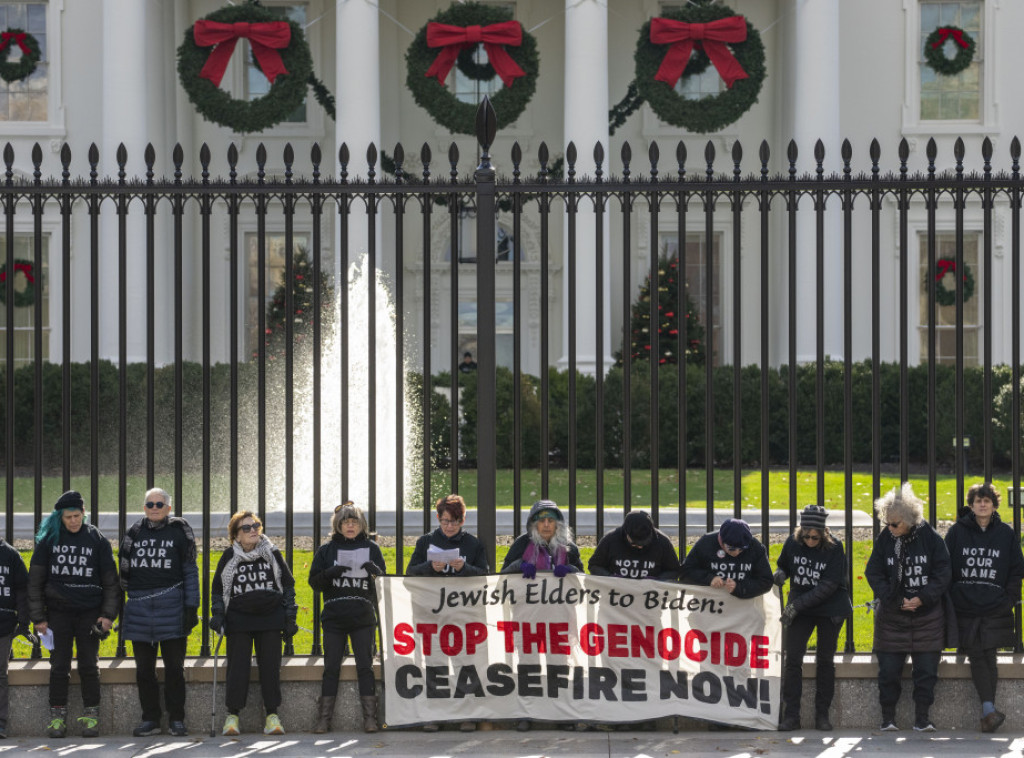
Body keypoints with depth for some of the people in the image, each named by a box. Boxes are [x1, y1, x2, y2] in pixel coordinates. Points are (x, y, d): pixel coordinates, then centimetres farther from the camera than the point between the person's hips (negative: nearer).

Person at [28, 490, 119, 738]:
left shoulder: (98, 541, 3)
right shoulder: (49, 540, 2)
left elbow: (110, 581, 6)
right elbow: (35, 580, 4)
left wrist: (108, 614, -2)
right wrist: (38, 617, -1)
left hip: (89, 613, 0)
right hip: (58, 612, 0)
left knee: (89, 665, 1)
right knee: (59, 666, 0)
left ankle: (91, 716, 6)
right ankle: (57, 716, 5)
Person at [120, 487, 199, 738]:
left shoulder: (179, 532, 3)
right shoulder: (134, 534, 11)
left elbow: (191, 572, 3)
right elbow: (124, 573, 18)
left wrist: (191, 607, -4)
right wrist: (116, 608, 15)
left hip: (171, 606, -3)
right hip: (139, 608, 3)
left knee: (174, 667, 0)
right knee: (144, 668, 6)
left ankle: (176, 719, 7)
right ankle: (150, 719, 13)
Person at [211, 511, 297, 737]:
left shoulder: (272, 554, 4)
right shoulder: (229, 558, 2)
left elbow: (288, 585, 10)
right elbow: (218, 589, 12)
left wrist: (290, 617, 5)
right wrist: (218, 615, 0)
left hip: (270, 619, 1)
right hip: (239, 621, -1)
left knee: (270, 667, 1)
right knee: (237, 667, -4)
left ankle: (272, 716, 6)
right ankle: (232, 716, 2)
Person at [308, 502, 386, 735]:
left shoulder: (371, 548, 10)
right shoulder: (327, 550, 10)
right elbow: (314, 582, 6)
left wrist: (375, 571, -15)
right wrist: (330, 573, -14)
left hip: (363, 618, 0)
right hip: (334, 617, 0)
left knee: (365, 666, -3)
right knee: (331, 667, -1)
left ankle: (370, 717, -2)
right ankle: (324, 718, 0)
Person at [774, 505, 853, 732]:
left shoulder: (834, 548, -16)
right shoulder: (793, 543, -6)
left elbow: (829, 585, -19)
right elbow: (783, 565, 12)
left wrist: (798, 604, -23)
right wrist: (780, 574, -14)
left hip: (830, 609, -2)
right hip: (800, 609, 2)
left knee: (825, 660, 4)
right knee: (792, 659, -6)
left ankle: (822, 715, 14)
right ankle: (791, 715, -2)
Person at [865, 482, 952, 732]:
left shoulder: (931, 538, -6)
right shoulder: (884, 540, -2)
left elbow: (942, 575, -4)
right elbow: (874, 574, -2)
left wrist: (923, 598, -16)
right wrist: (894, 600, -13)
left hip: (927, 616, -1)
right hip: (891, 617, 1)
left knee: (926, 670, 2)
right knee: (888, 670, 1)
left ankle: (922, 719, 9)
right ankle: (888, 719, 9)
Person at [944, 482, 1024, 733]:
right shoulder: (957, 532, 5)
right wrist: (950, 600, 1)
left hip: (995, 609, 0)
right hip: (964, 608, 0)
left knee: (989, 657, -2)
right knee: (977, 658, -9)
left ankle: (987, 713, 0)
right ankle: (990, 710, -17)